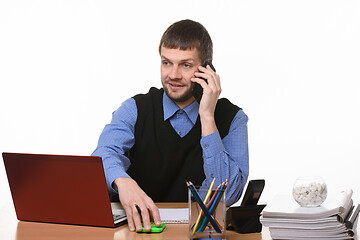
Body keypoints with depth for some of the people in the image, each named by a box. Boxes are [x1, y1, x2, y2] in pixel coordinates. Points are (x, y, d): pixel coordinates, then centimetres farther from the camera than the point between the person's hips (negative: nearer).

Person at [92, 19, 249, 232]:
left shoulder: (232, 119, 2)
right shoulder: (135, 110, 6)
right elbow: (105, 153, -15)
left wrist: (207, 116, -14)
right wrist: (123, 182, -39)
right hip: (138, 225, 3)